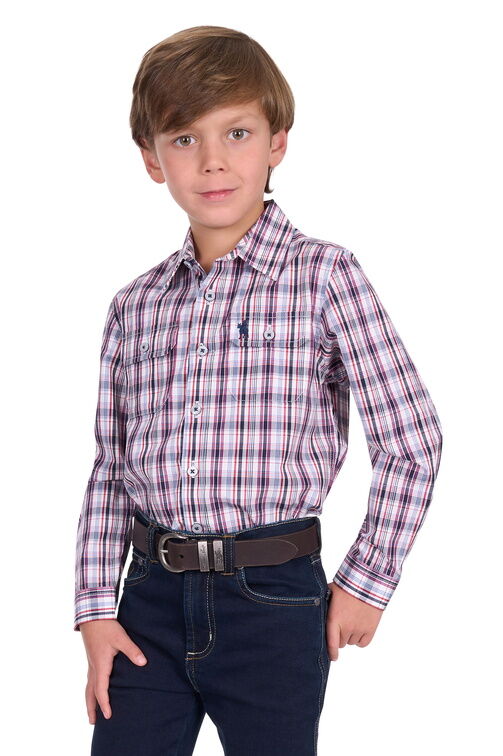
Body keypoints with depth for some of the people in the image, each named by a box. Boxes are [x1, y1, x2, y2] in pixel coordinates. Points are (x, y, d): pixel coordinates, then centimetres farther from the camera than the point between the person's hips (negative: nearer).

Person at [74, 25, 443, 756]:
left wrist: (367, 582, -5)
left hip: (273, 596, -3)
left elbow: (412, 440, -7)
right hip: (152, 596, 4)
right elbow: (109, 470, 10)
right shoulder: (136, 305, 7)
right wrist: (96, 608, 5)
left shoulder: (324, 276, -6)